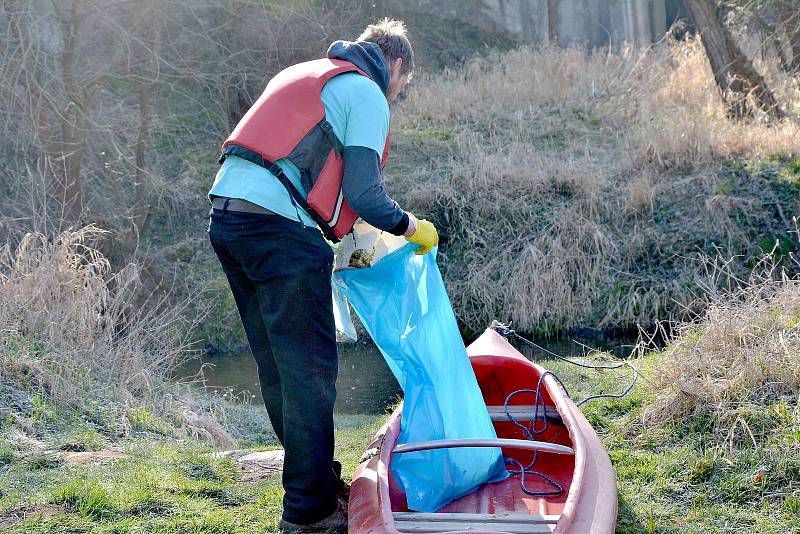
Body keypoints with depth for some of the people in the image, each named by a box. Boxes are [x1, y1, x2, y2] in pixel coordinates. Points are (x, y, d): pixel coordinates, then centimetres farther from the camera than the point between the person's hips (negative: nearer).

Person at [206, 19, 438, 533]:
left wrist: (349, 237, 28)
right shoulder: (367, 95, 0)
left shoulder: (304, 75, 26)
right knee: (310, 369, -1)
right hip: (278, 227, -9)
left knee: (278, 365, 16)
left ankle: (316, 476, 29)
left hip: (225, 215, 9)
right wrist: (409, 226, 9)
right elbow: (362, 192, -9)